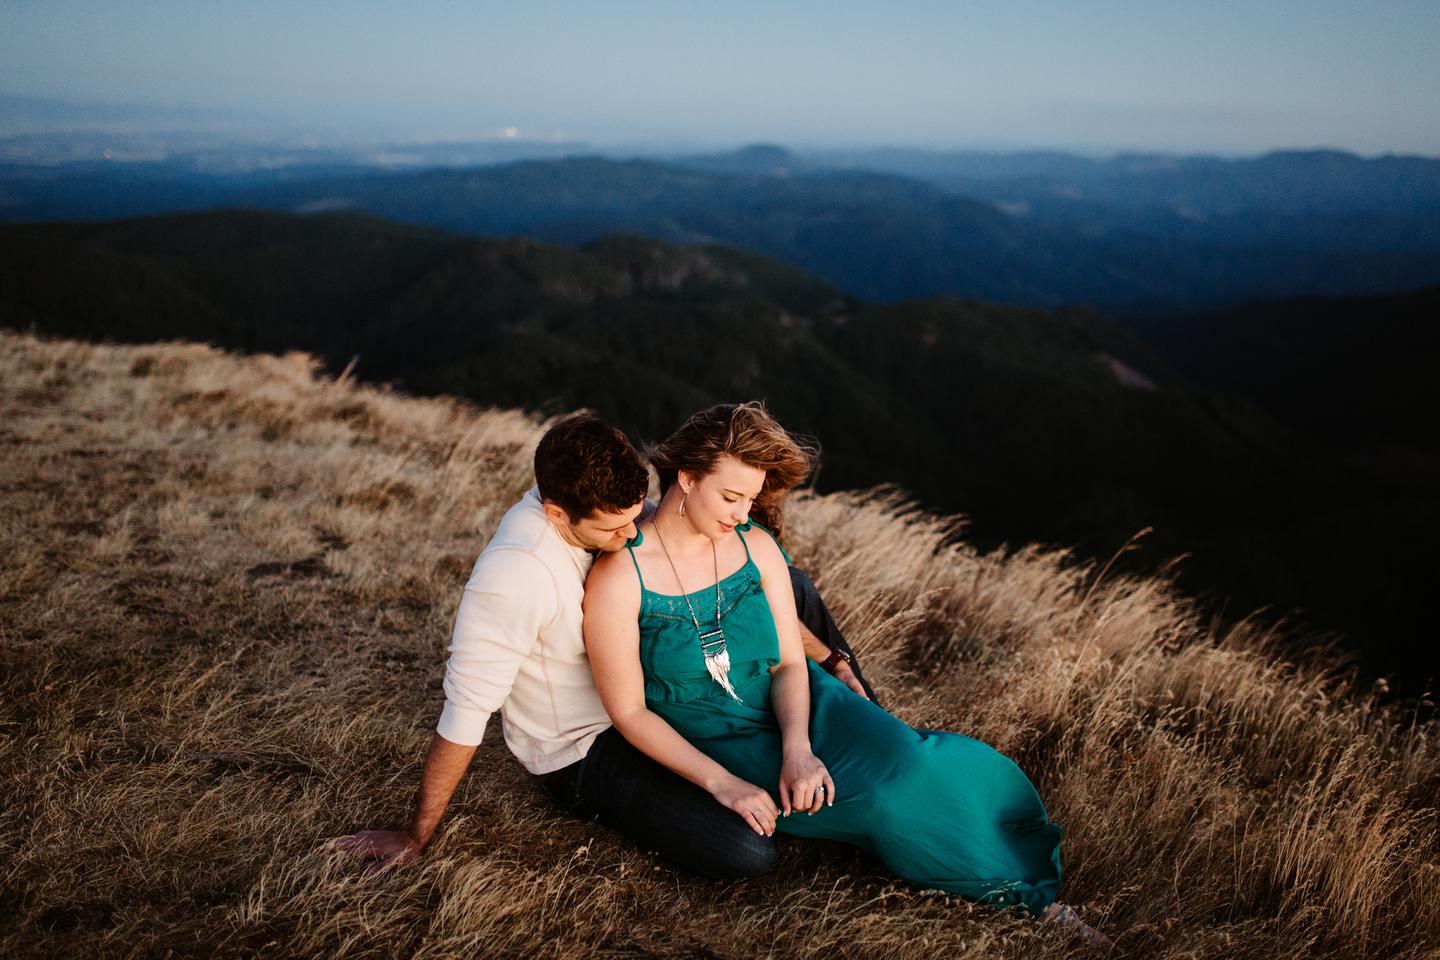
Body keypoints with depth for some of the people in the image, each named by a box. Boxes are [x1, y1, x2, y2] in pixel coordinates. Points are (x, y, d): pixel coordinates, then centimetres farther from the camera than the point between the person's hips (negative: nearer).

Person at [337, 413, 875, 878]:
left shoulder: (617, 511, -12)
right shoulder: (514, 572, -35)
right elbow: (465, 712, -28)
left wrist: (831, 659, -6)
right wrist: (415, 839, -19)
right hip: (583, 755, -7)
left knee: (791, 584, 3)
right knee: (747, 853, -25)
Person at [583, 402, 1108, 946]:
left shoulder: (756, 546, -4)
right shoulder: (618, 578, -18)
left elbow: (790, 662, -4)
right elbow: (628, 710, -14)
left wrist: (798, 747, -24)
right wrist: (722, 784, -22)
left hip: (793, 706, 4)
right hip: (716, 745, -4)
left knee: (903, 763, -25)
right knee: (883, 797, -25)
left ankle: (1034, 891, -10)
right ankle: (1012, 888, -6)